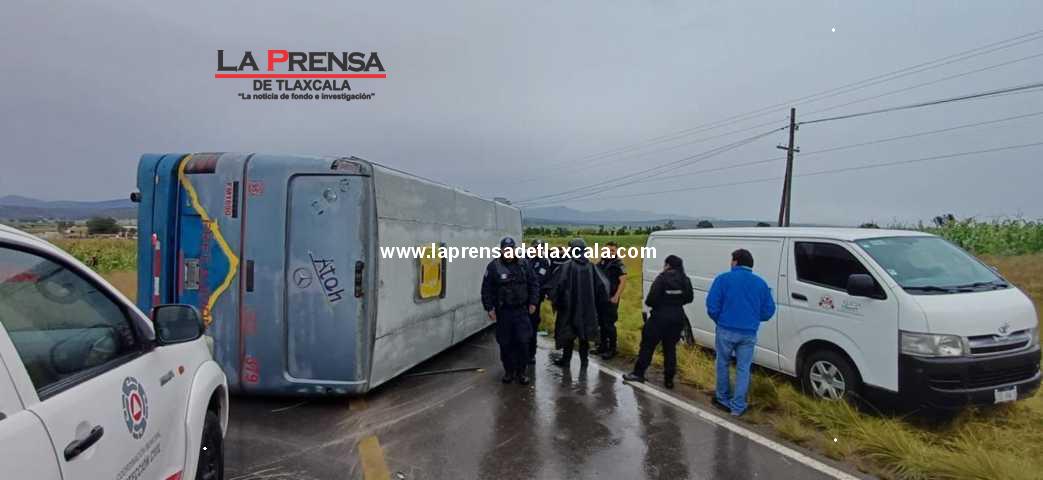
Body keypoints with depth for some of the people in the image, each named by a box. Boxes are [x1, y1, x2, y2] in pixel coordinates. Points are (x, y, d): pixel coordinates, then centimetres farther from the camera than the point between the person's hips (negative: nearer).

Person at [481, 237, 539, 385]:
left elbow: (533, 284, 9)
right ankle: (508, 371, 23)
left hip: (521, 311, 1)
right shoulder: (493, 266, -5)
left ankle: (521, 372, 15)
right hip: (503, 311, -1)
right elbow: (487, 289, -3)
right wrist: (489, 308, -8)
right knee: (505, 343, 7)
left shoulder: (523, 265, 2)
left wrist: (532, 302, 3)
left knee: (523, 342, 0)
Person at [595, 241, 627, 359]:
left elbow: (623, 281, -15)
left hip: (611, 298, -7)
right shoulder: (601, 262, 10)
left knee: (609, 324, -5)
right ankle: (603, 345, 24)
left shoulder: (619, 264, -10)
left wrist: (616, 297, -20)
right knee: (601, 322, 13)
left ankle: (612, 349, 4)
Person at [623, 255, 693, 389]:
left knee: (648, 345, 7)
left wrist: (648, 303, 2)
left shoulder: (662, 278, -15)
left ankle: (638, 373, 13)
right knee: (670, 348, 13)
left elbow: (651, 299, -18)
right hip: (678, 317, 5)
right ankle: (669, 379, 15)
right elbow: (689, 297, 9)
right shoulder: (685, 280, 2)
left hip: (661, 316, -5)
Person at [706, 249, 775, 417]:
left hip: (726, 330, -2)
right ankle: (737, 407, 14)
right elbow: (768, 311, 8)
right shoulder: (761, 283, 7)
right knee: (743, 369, 11)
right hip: (749, 334, 2)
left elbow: (712, 305, -10)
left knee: (723, 364, 16)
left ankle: (723, 399, 27)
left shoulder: (724, 279, -5)